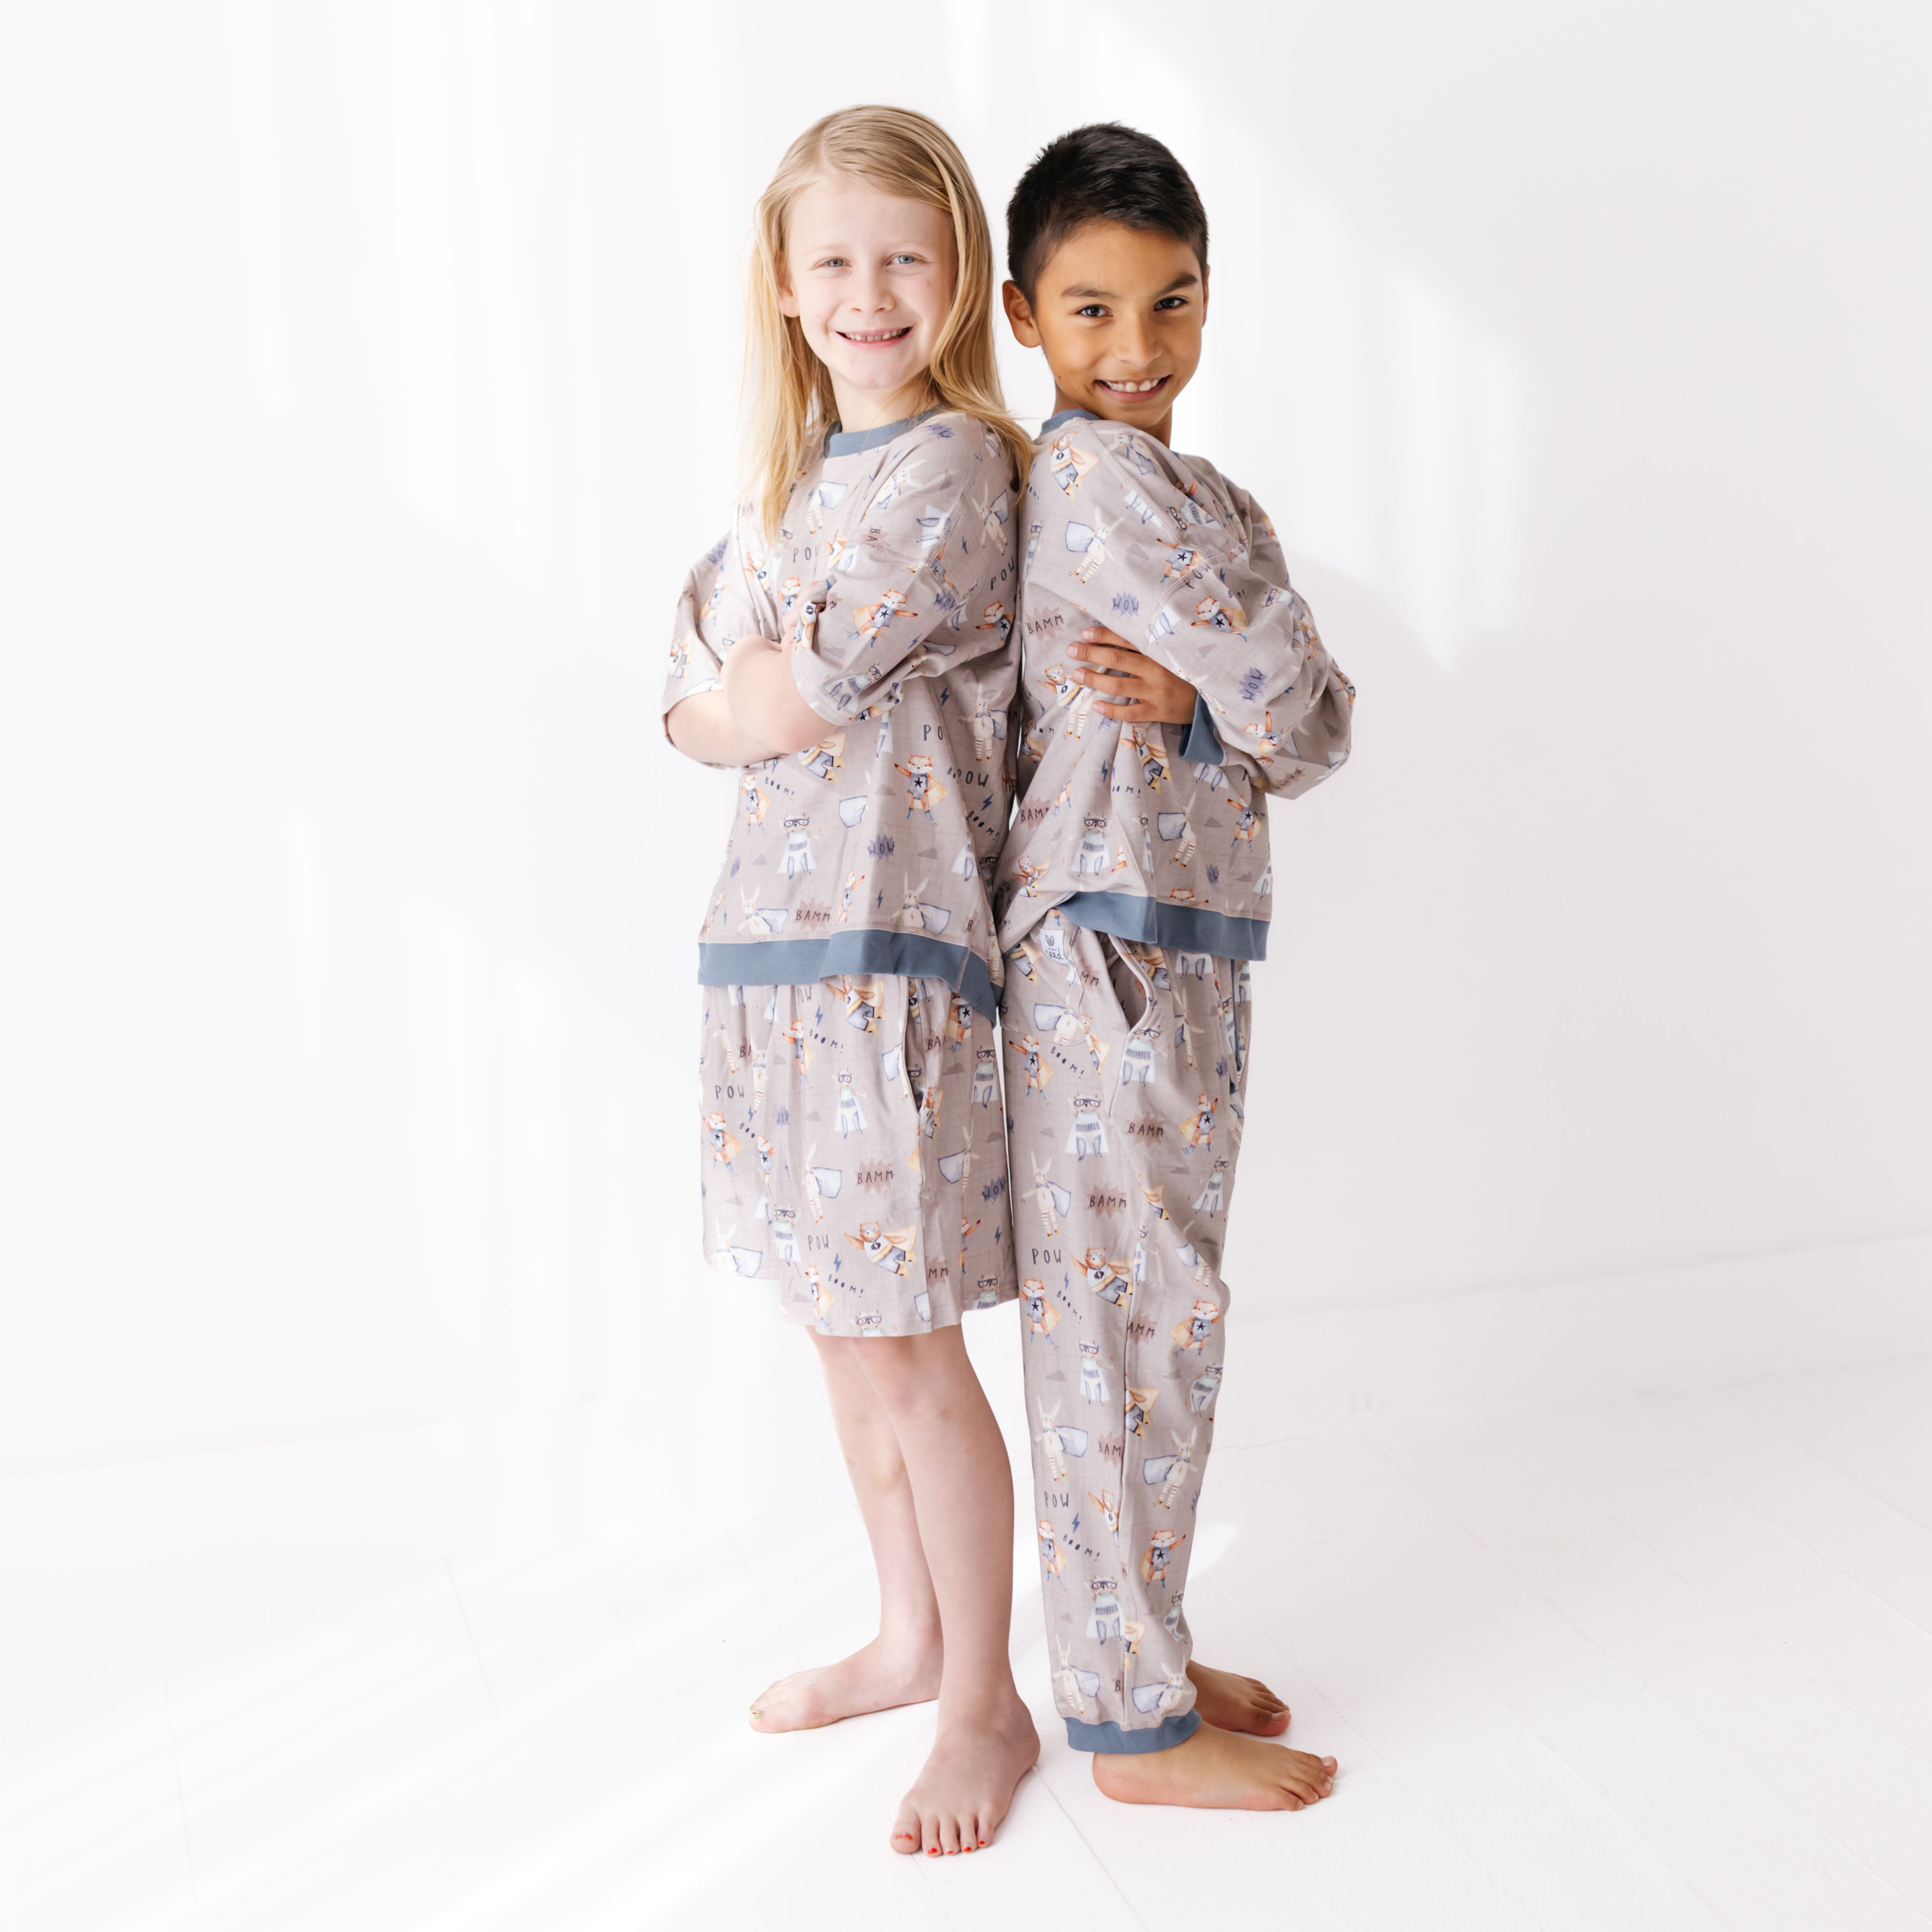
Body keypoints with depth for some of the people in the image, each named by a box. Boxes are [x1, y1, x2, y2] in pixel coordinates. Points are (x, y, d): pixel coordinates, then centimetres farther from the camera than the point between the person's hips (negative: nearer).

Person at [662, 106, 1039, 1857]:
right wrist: (777, 698, -9)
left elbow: (762, 710, -16)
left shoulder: (953, 466, -11)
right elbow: (702, 689, 9)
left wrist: (731, 701, 5)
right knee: (842, 1326, 17)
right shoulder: (798, 473, 16)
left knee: (910, 1350, -1)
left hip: (891, 942, -8)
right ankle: (912, 1635, 36)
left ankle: (987, 1705, 17)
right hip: (774, 933, 9)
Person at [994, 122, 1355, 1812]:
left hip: (1195, 957, 9)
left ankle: (1142, 1653, 30)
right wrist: (1244, 706, 4)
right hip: (1106, 954, -9)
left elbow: (1317, 734, 8)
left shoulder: (1213, 501, 17)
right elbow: (1297, 701, -16)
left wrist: (1195, 703, -9)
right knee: (1122, 1329, -1)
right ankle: (1133, 1725, 11)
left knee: (1165, 1325, 16)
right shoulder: (1093, 476, -13)